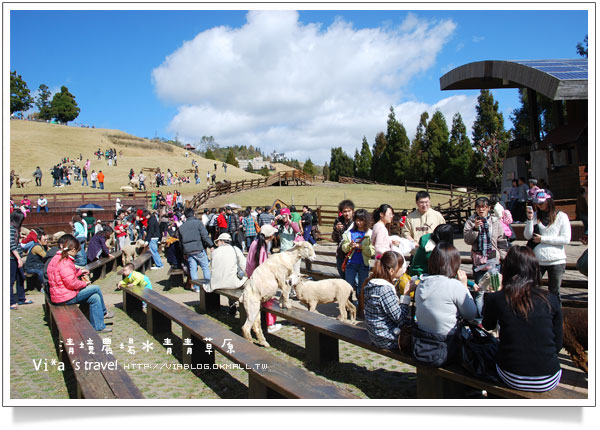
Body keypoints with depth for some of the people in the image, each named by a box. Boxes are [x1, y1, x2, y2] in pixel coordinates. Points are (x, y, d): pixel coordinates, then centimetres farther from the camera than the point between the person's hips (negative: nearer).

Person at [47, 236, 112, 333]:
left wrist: (79, 272, 24)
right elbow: (71, 283, -26)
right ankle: (103, 312, 12)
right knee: (96, 288, -7)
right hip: (65, 297, -11)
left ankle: (98, 326, 10)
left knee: (95, 297, 5)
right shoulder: (65, 263, -23)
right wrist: (84, 283, -10)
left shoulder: (58, 258, 12)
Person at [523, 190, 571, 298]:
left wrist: (542, 239, -7)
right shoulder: (535, 215, 5)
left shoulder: (561, 216, -1)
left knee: (554, 292, 8)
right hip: (537, 260, 2)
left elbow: (566, 239, -7)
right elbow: (527, 236, -1)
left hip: (556, 261, -2)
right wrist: (529, 219, -12)